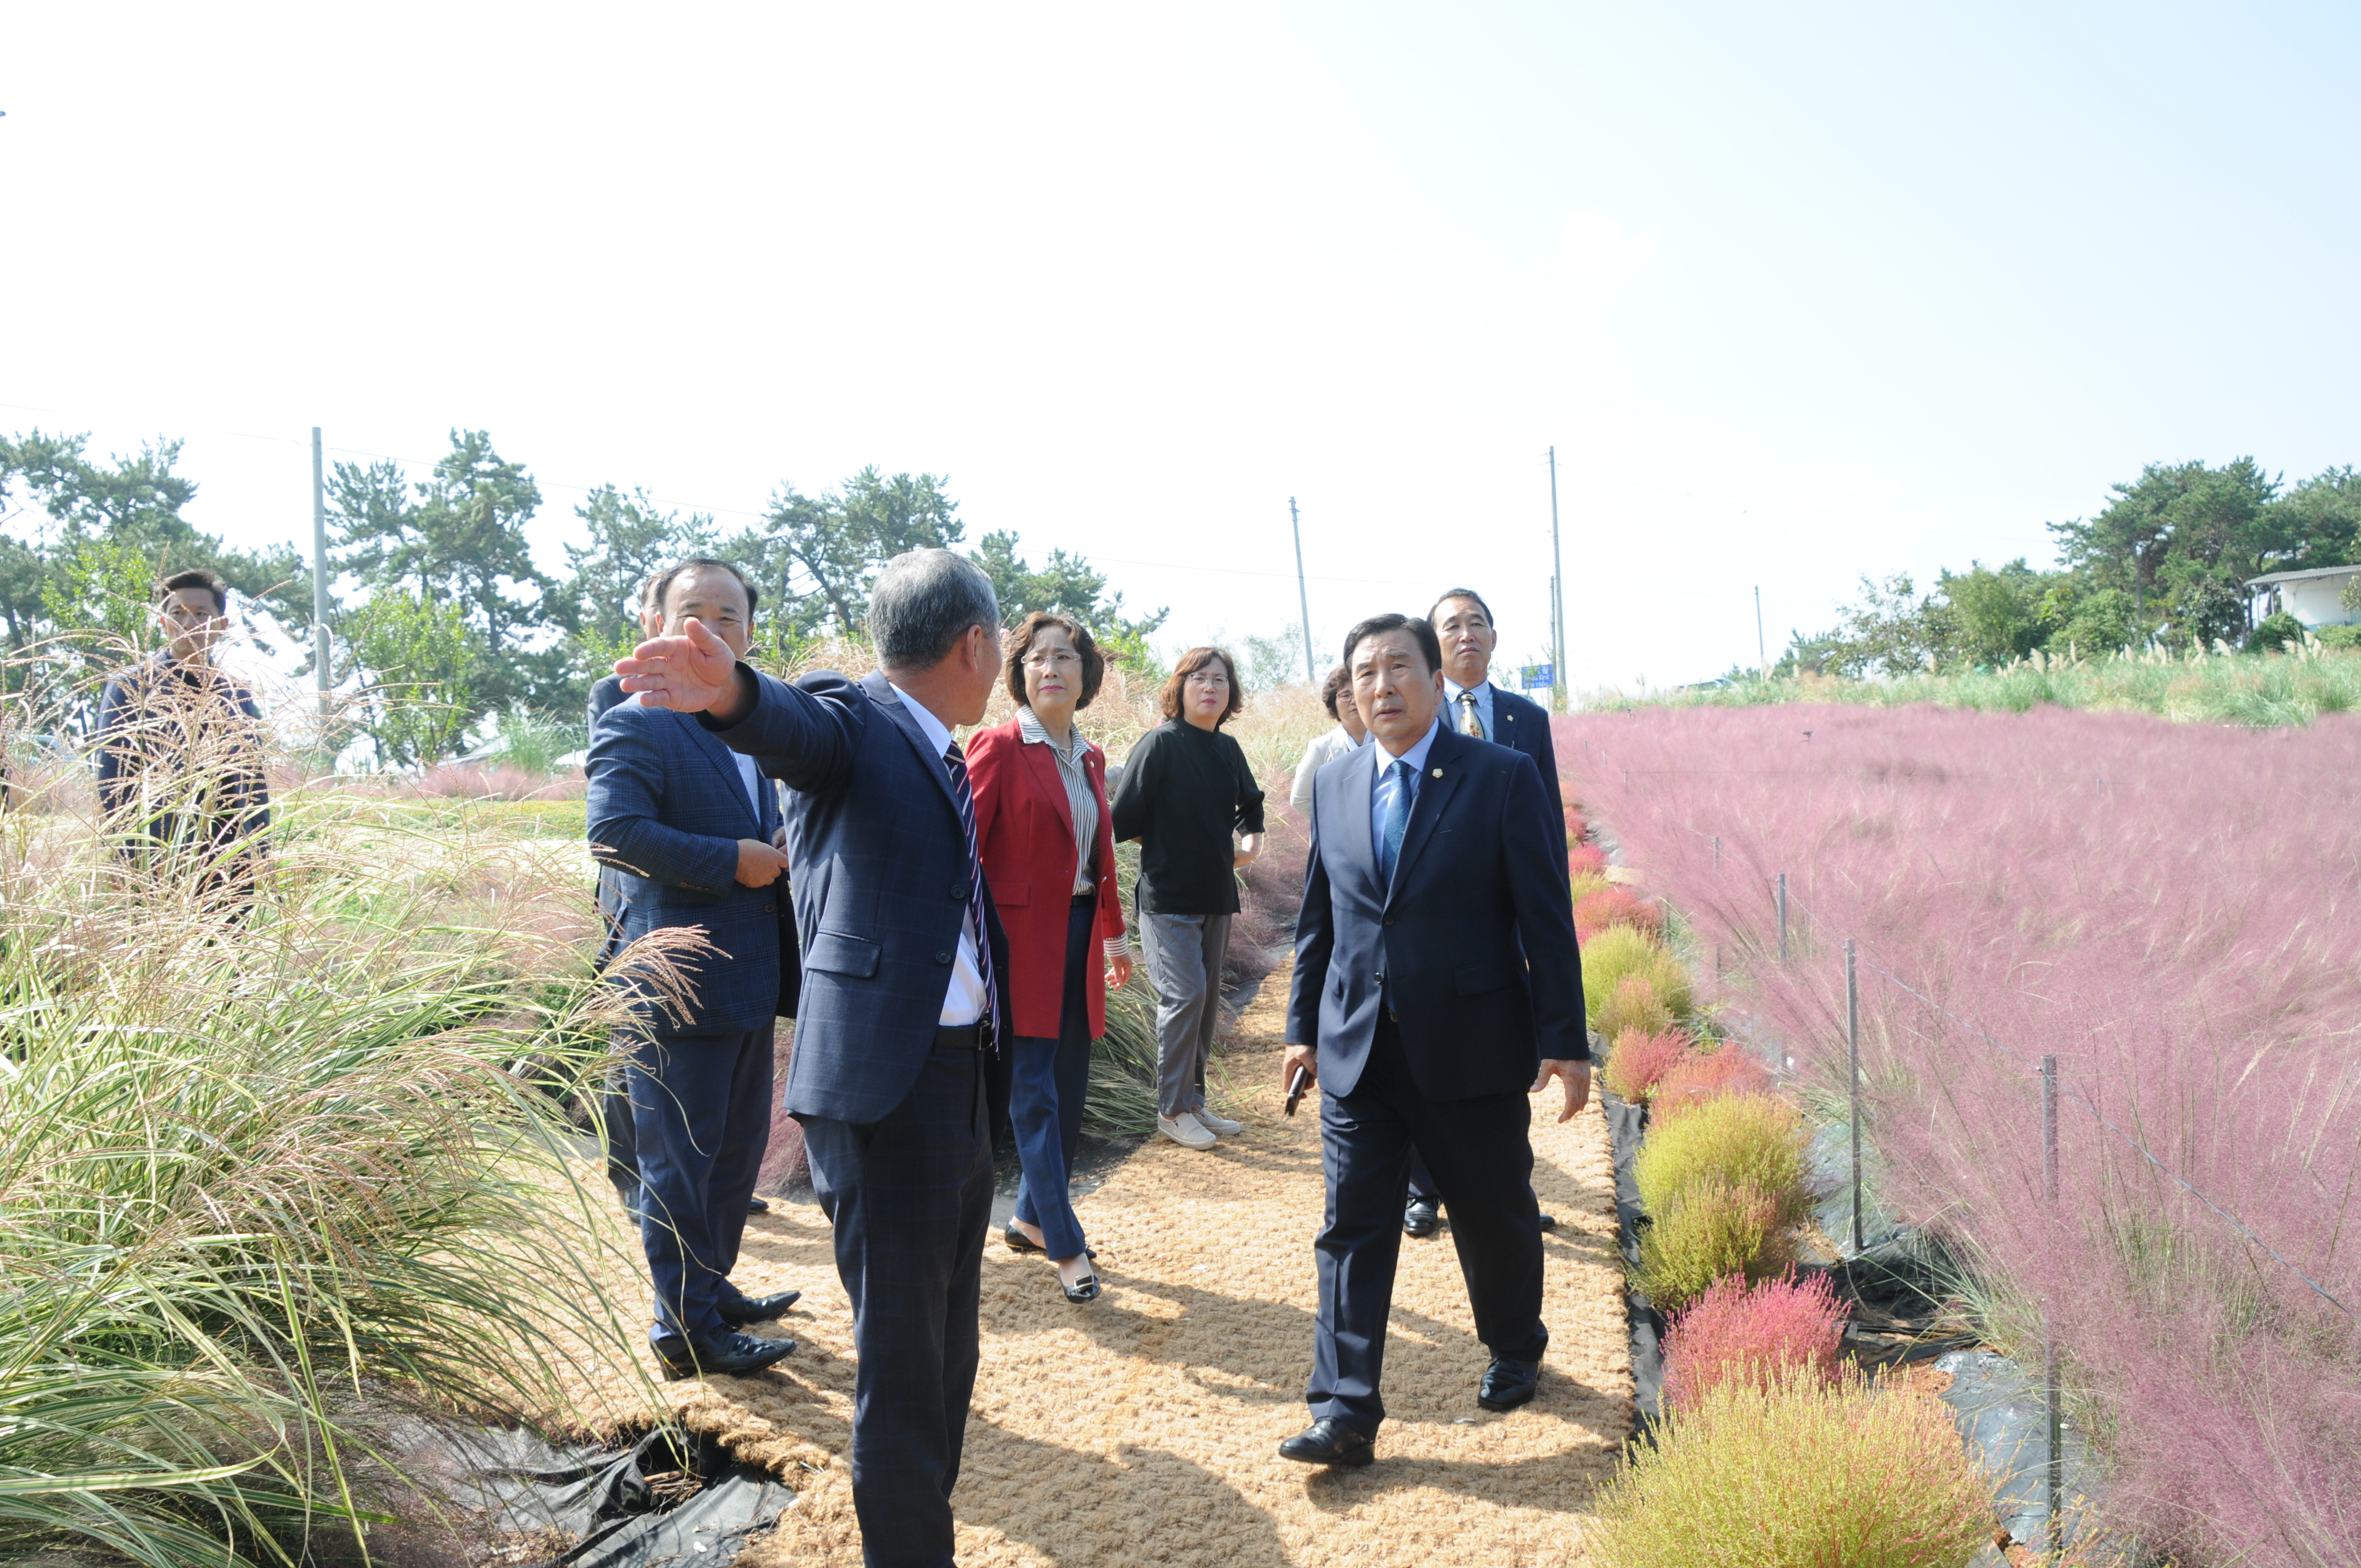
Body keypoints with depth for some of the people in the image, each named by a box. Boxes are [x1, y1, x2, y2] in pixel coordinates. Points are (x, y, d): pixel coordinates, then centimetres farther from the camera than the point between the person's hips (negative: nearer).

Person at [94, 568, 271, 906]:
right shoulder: (130, 689, 4)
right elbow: (112, 785, -1)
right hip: (158, 874, -3)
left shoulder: (240, 699, 16)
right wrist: (138, 861, -10)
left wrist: (255, 862, 6)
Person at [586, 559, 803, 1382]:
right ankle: (686, 1329, 16)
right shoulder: (635, 724, -12)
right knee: (678, 1163, 3)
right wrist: (733, 861, -24)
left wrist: (779, 860, 6)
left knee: (737, 1152, 21)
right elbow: (614, 831, -27)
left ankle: (714, 1289, 38)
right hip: (681, 986, -9)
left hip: (748, 986, 9)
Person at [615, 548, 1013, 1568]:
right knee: (900, 1363, -1)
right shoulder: (853, 721, -9)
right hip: (880, 1082, -9)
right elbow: (794, 726, -33)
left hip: (960, 1074, 9)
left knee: (949, 1346, 20)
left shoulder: (949, 762, 15)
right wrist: (728, 691, -52)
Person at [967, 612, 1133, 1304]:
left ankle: (1031, 1218, 28)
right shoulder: (998, 747, -9)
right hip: (1023, 938, -7)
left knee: (1070, 1088, 12)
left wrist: (1114, 932, 21)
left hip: (1078, 935, 7)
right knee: (1034, 1094, -2)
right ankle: (1065, 1246, 6)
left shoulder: (1090, 758, 12)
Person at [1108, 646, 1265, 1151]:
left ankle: (1193, 1102, 23)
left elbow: (1251, 803, 27)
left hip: (1215, 895, 7)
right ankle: (1172, 1109, 1)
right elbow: (1124, 816, -11)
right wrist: (1163, 847, -3)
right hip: (1169, 896, -7)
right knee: (1185, 993, -13)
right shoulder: (1161, 743, -10)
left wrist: (1252, 839, 9)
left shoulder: (1228, 749, 9)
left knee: (1207, 999, 11)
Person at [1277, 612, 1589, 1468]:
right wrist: (1304, 1028, 12)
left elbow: (1545, 915, -7)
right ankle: (1344, 1413, 9)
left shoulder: (1503, 778, -6)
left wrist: (1564, 1040, -9)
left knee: (1495, 1216, 14)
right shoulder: (1333, 786, 6)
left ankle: (1516, 1350, 40)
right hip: (1357, 1049, 3)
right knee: (1353, 1227, 2)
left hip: (1473, 1049, -3)